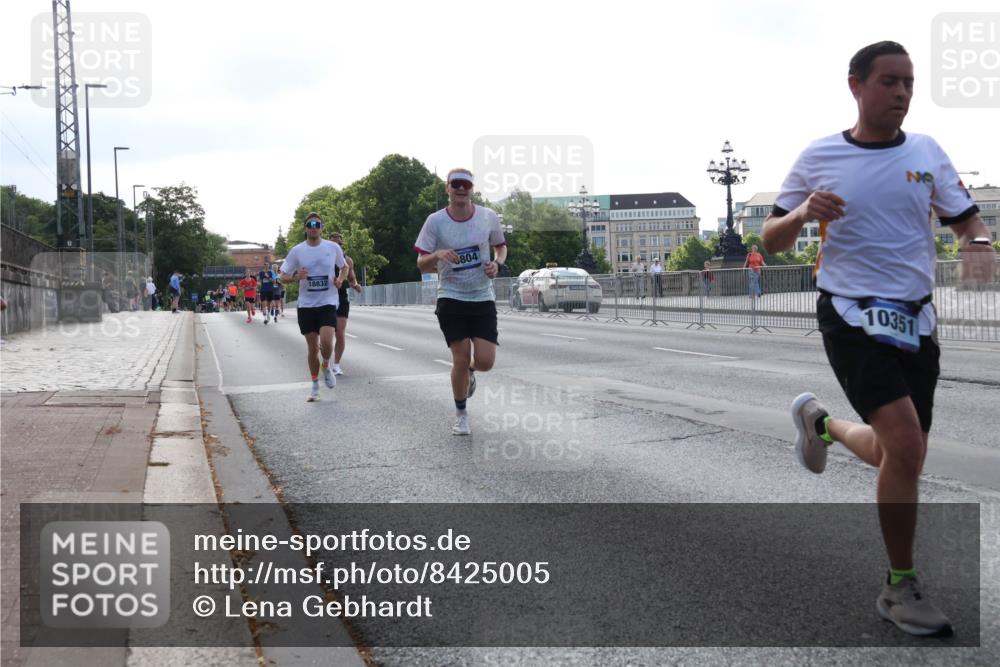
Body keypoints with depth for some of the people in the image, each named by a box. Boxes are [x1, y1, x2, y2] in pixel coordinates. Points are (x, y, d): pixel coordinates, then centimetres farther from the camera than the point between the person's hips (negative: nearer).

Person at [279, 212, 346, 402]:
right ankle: (315, 386, 22)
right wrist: (296, 276, -18)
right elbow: (282, 277, 3)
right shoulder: (297, 251, 0)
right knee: (312, 347, 6)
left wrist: (340, 279, -4)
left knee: (326, 341, -20)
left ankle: (326, 366, 13)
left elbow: (345, 267, 17)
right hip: (306, 305, 1)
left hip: (328, 303, -1)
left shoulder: (333, 247, 0)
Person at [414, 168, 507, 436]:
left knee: (485, 361, -7)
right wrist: (437, 255, -26)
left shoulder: (488, 217, -1)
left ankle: (469, 371, 32)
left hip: (483, 298, 2)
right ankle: (461, 415, 16)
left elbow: (501, 246, 16)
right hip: (451, 299, -2)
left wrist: (497, 262, -6)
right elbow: (421, 265, -4)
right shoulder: (435, 221, -6)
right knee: (461, 359, -7)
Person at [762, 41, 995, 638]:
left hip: (916, 319, 5)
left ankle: (821, 422, 46)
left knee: (900, 454, 14)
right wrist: (802, 213, -20)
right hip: (853, 317, -5)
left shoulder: (927, 152, 6)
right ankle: (901, 587, -1)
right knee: (906, 446, -19)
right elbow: (772, 242, 2)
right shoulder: (818, 157, -3)